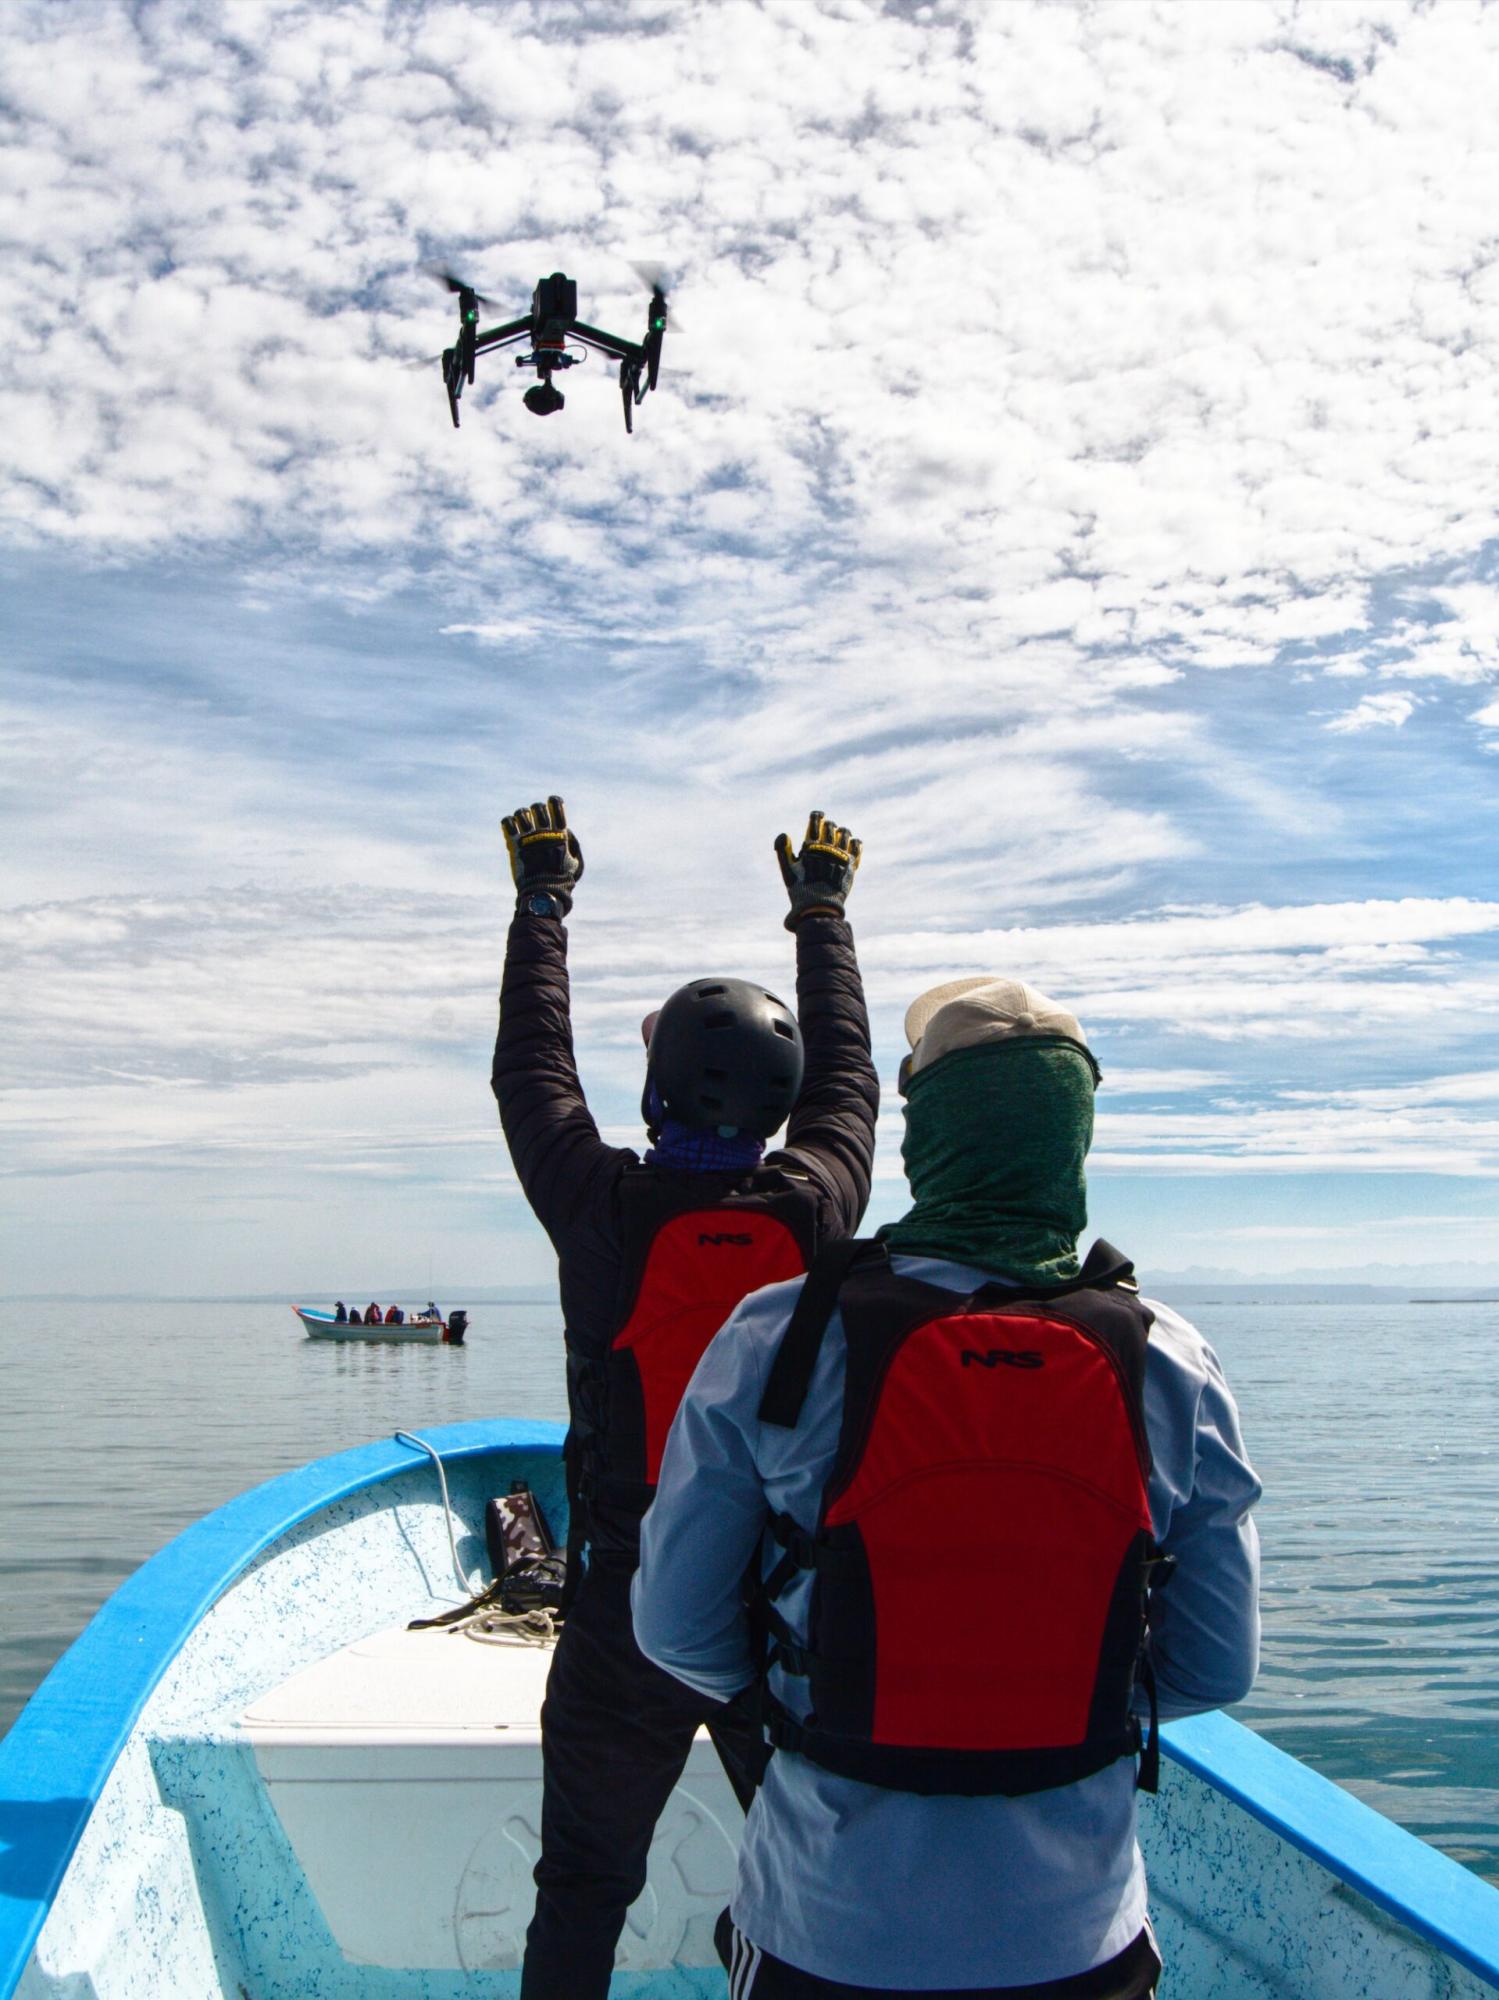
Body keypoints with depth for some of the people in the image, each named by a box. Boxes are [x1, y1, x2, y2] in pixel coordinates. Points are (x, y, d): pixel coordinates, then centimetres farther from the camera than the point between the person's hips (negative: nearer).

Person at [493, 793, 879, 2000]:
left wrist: (543, 902, 16)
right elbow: (846, 1073, 10)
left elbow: (532, 1068, 3)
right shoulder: (816, 1206, -9)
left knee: (584, 1890, 14)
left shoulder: (606, 1208, -14)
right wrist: (825, 915, 24)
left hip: (628, 1607, -1)